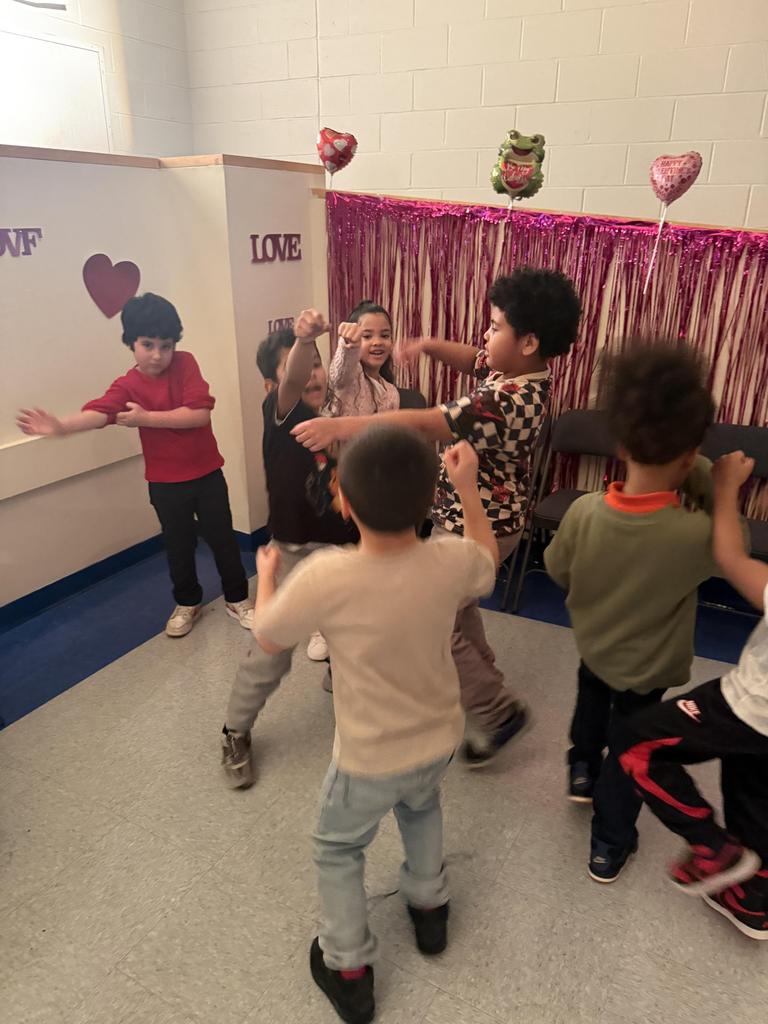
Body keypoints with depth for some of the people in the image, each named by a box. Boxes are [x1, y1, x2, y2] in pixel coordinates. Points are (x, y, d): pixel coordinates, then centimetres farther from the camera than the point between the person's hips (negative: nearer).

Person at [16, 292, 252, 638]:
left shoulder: (185, 363, -9)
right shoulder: (127, 385, -8)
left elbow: (200, 414, -20)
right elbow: (100, 411, -27)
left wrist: (146, 418, -23)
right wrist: (62, 426, -48)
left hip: (207, 474, 0)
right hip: (165, 483, 1)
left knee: (222, 538, 10)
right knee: (178, 545, 14)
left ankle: (238, 599, 29)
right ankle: (187, 603, 36)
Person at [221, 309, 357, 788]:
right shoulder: (281, 414, -16)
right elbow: (293, 383, -42)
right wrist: (302, 337, -60)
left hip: (345, 547, 6)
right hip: (298, 551, -6)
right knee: (272, 651, 0)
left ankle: (339, 679, 57)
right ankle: (236, 733, 24)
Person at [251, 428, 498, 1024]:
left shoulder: (326, 577, -33)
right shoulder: (451, 561, -22)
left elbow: (268, 637, -13)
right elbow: (489, 562, 4)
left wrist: (266, 575, 5)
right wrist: (469, 490, 9)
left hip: (371, 760, -3)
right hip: (440, 740, 4)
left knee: (338, 850, 26)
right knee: (422, 806, 37)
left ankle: (349, 972, 40)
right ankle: (430, 908, 55)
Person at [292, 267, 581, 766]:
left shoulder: (509, 402, -34)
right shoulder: (518, 369, -4)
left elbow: (423, 424, -39)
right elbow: (474, 359, 14)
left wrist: (340, 425, -38)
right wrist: (430, 345, -6)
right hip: (475, 515, 10)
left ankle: (501, 711, 17)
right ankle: (482, 685, 48)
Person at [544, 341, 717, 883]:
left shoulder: (584, 512, -27)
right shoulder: (694, 533, -36)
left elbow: (557, 570, -9)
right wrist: (701, 476, -18)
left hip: (592, 643, 3)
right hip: (649, 665, -3)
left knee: (592, 703, 35)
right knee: (629, 750, 20)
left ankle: (582, 770, 59)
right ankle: (610, 846, 39)